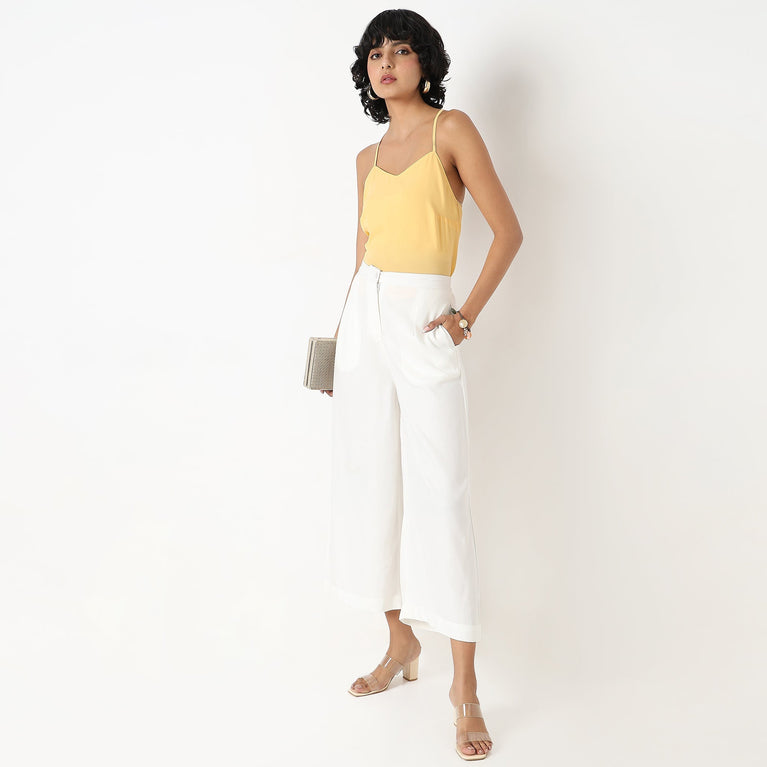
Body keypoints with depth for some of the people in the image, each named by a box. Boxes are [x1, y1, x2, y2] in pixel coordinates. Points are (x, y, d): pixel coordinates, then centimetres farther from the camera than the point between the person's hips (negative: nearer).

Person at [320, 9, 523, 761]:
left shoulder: (452, 129, -1)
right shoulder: (368, 158, 15)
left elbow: (509, 231, -6)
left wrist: (469, 314, -9)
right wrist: (339, 337, 16)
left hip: (423, 323, -6)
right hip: (365, 318, 6)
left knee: (439, 496, -8)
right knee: (371, 485, 7)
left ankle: (465, 684, 0)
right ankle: (401, 641, 23)